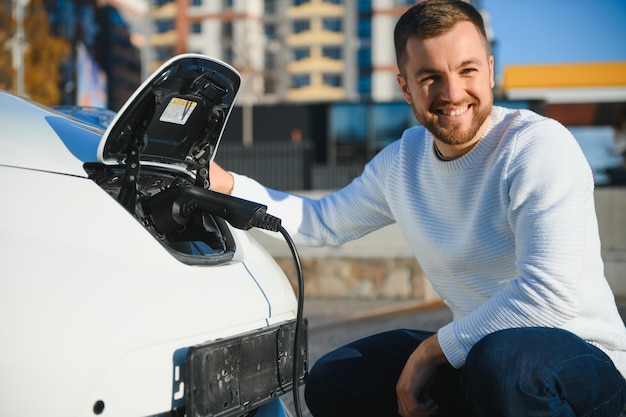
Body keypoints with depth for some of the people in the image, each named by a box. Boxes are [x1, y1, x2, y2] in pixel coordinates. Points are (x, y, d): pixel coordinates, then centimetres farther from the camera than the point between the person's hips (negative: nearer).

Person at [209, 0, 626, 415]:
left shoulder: (540, 147, -18)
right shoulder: (403, 159, 5)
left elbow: (550, 294, -28)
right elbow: (322, 222, 21)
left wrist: (432, 350, -19)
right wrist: (228, 184, 10)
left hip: (583, 356, -7)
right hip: (475, 352, 7)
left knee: (501, 357, -40)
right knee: (333, 382, 1)